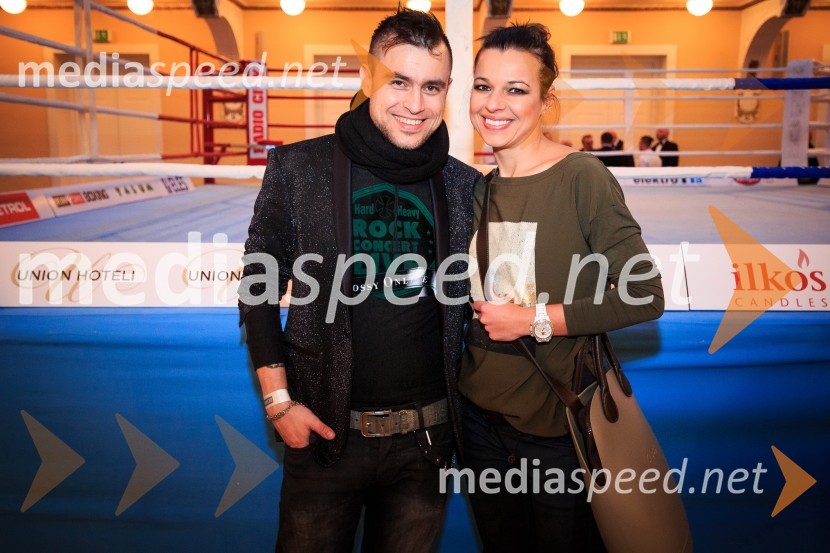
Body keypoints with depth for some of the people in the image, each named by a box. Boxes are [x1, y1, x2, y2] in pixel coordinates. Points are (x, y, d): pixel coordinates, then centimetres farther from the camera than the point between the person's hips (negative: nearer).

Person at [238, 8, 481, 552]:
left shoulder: (467, 187, -2)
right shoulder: (298, 169, -7)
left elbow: (470, 302, 9)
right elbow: (259, 291, -1)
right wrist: (279, 402, -5)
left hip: (426, 435, 2)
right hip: (325, 429, -1)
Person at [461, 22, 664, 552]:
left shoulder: (581, 177, -14)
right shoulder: (478, 190, 4)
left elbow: (644, 296, -18)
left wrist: (535, 320, -18)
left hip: (560, 426, -5)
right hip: (482, 416, 6)